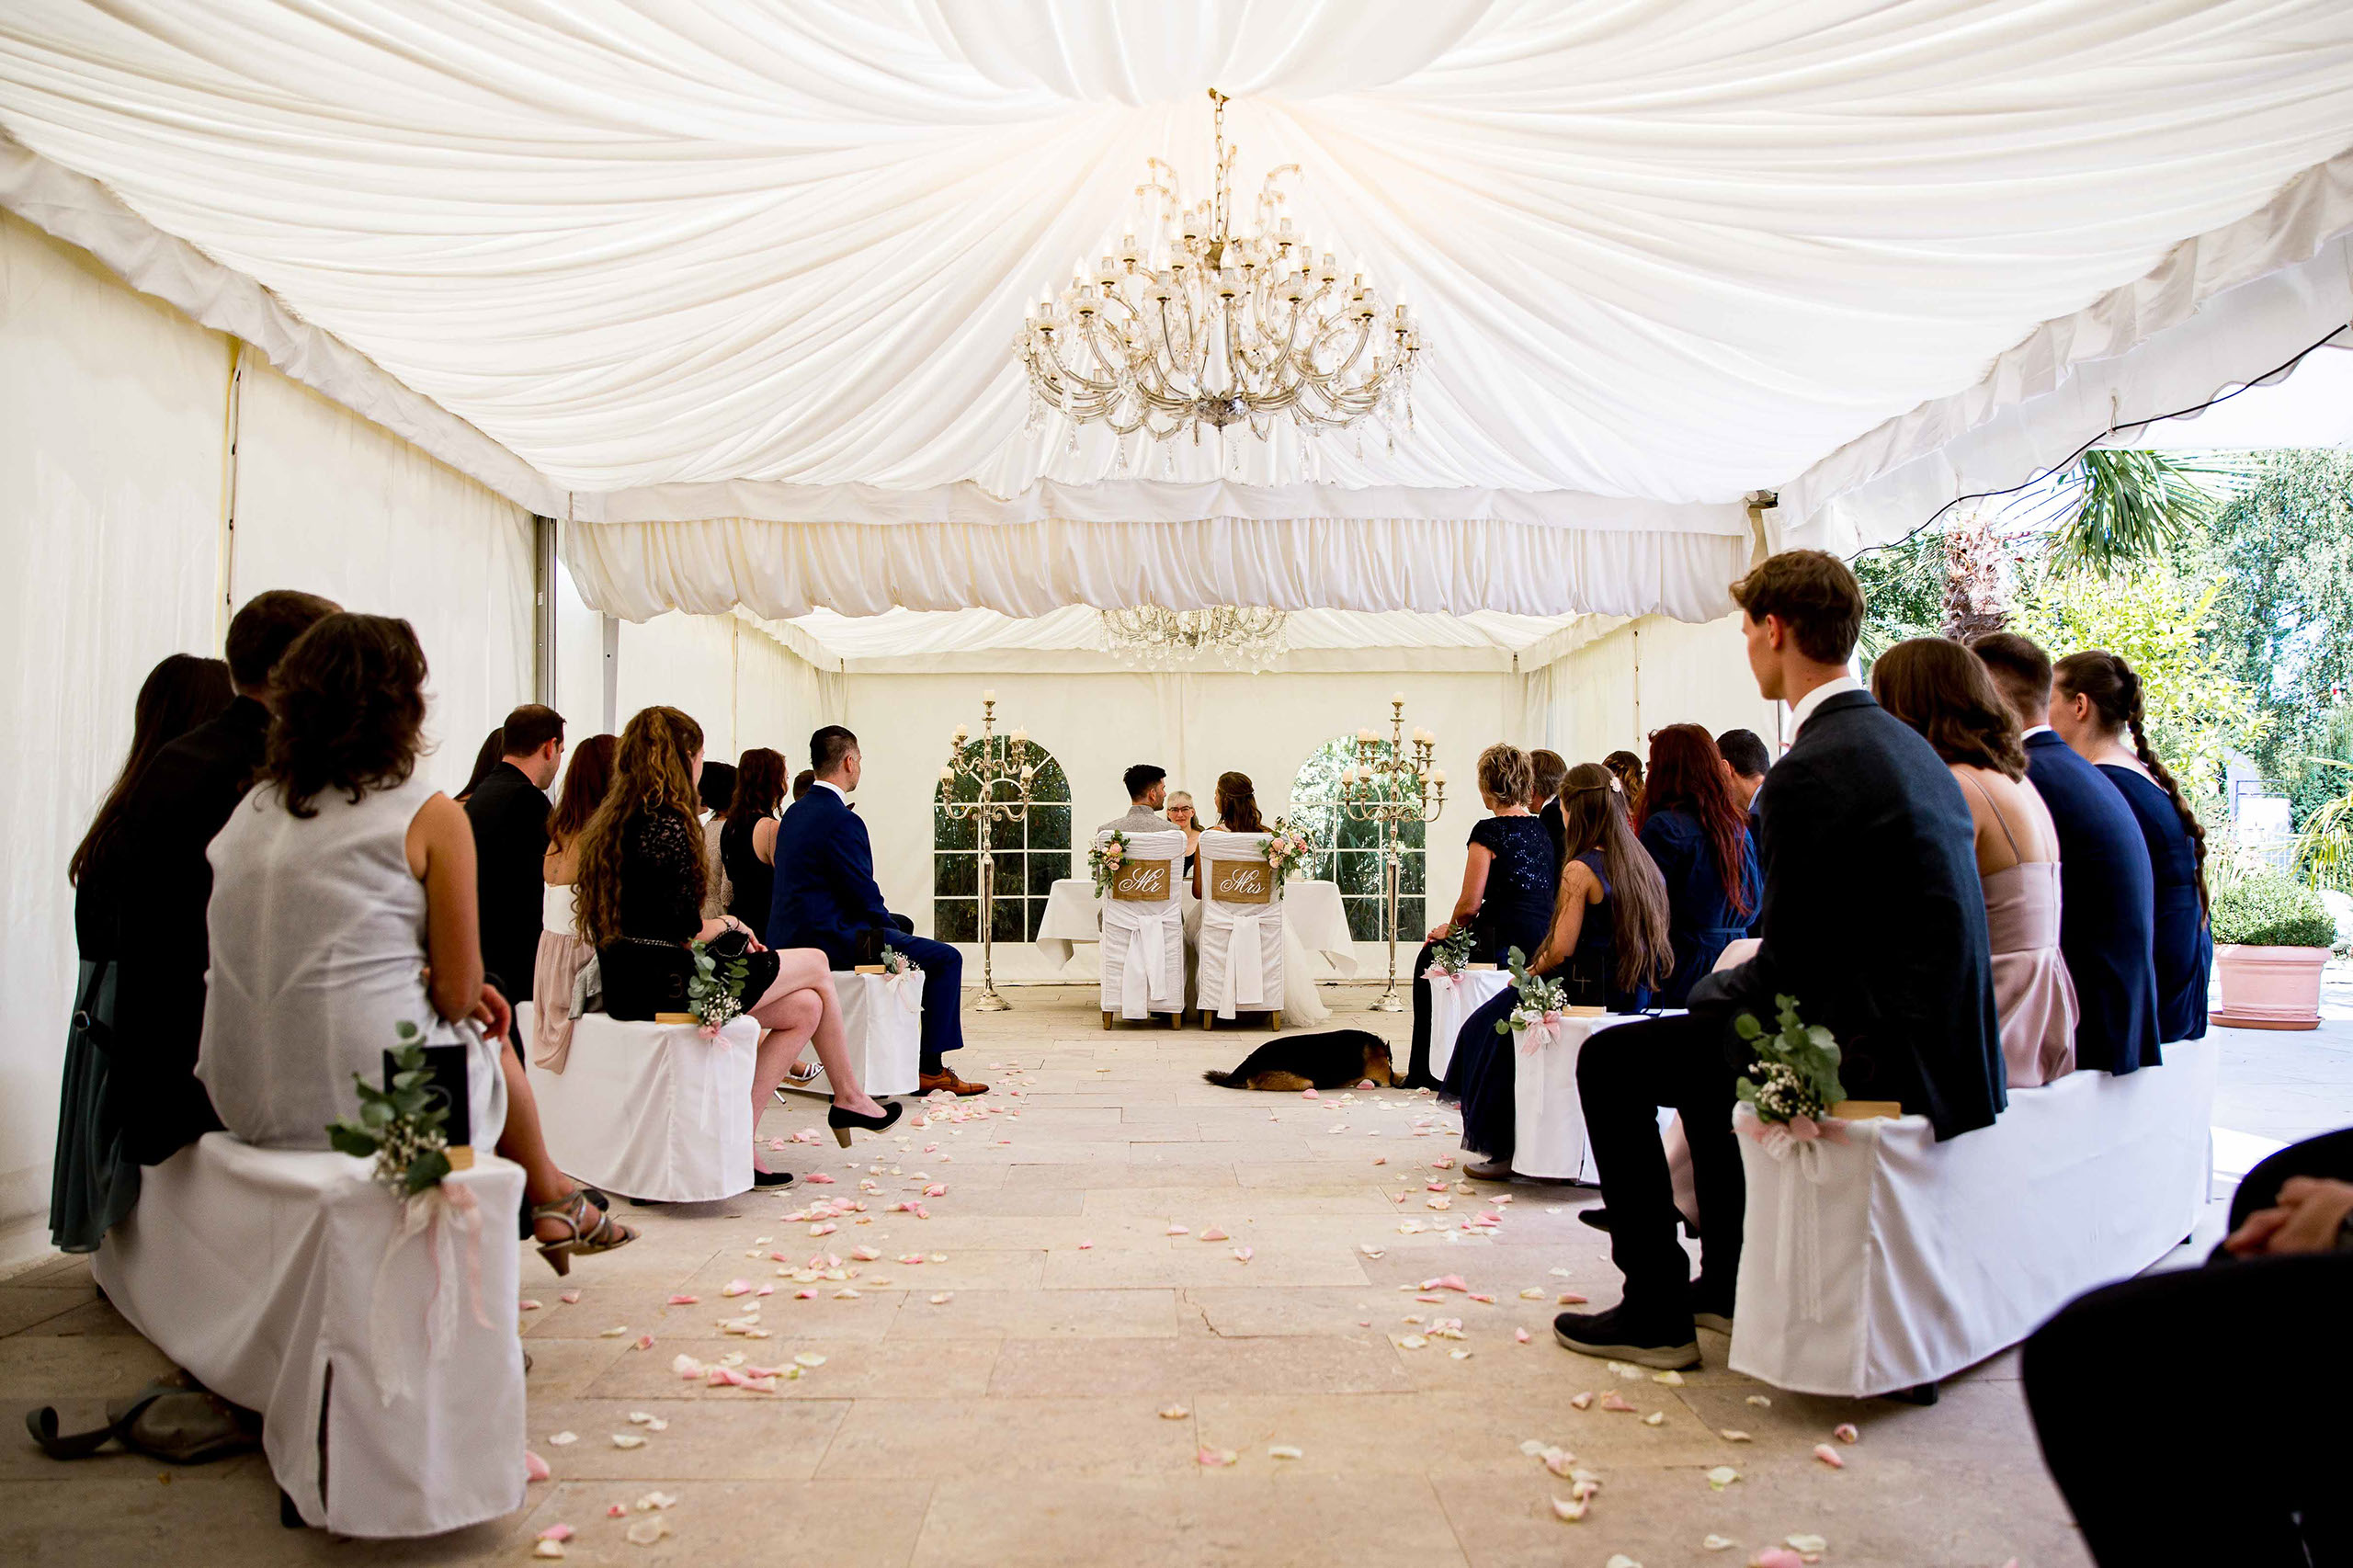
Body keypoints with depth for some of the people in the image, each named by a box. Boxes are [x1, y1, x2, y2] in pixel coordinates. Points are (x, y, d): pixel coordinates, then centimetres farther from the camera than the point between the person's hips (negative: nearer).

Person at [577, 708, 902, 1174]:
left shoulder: (611, 821, 12)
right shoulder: (667, 826, -18)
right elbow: (687, 934, -19)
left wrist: (722, 930, 9)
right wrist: (730, 924, 2)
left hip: (628, 987, 9)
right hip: (665, 988, -9)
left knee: (805, 1007, 13)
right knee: (815, 963, 11)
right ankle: (849, 1097, 27)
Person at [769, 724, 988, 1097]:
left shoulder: (796, 811, 13)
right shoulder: (841, 820, -18)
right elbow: (864, 894, -17)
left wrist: (892, 923, 16)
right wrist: (887, 924, 3)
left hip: (791, 934, 11)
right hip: (827, 938, -11)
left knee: (903, 925, 31)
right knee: (946, 958, -7)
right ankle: (931, 1069, -3)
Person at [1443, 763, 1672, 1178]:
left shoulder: (1580, 869, -17)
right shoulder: (1641, 863, 7)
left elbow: (1562, 948, -18)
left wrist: (1529, 973, 2)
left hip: (1589, 995, -8)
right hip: (1634, 998, 8)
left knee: (1490, 1030, 11)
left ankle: (1504, 1151, 18)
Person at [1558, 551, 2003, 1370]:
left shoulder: (1810, 770, -19)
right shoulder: (1901, 741, 12)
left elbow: (1785, 969, -15)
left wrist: (1715, 985, 4)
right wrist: (1749, 965, 17)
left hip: (1876, 1049, -10)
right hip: (1942, 1038, 10)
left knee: (1610, 1060, -1)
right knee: (1711, 1034, 30)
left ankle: (1656, 1312, 6)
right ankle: (1728, 1283, 37)